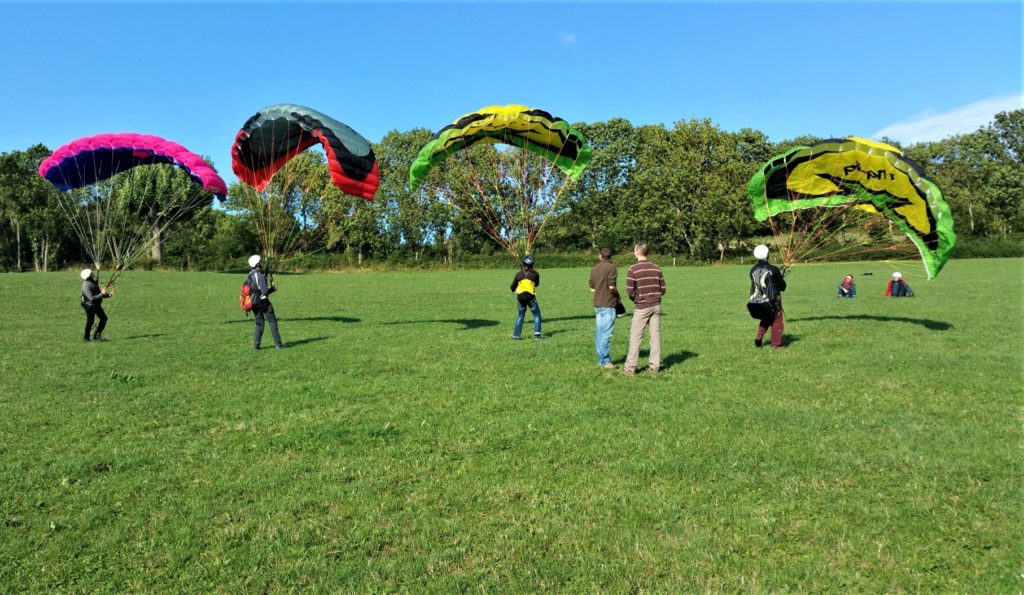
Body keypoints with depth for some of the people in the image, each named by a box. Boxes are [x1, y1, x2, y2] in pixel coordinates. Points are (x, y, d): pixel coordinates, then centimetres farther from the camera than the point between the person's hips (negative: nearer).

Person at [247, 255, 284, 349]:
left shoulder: (250, 275, 9)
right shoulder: (260, 275, -16)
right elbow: (265, 291, -18)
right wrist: (273, 288, 1)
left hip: (253, 302, 7)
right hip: (262, 301, -7)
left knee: (259, 323, 13)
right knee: (272, 321, 1)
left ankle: (256, 344, 5)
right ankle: (278, 343, 0)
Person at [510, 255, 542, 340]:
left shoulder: (519, 274, 4)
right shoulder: (535, 274, 0)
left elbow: (513, 287, 11)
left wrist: (514, 291, 34)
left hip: (520, 297, 3)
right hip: (531, 297, -3)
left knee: (521, 316, 16)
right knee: (537, 315, 10)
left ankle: (516, 335, 12)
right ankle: (537, 333, -6)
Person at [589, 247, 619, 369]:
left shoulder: (594, 269, 11)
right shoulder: (611, 267, -9)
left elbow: (592, 289, 13)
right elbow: (611, 287, -15)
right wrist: (618, 296, 2)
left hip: (597, 304, 7)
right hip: (608, 305, -7)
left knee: (599, 332, 11)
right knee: (606, 334, -5)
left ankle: (601, 359, 18)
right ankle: (605, 361, -3)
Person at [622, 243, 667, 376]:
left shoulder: (633, 269, -10)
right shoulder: (657, 268, 6)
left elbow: (629, 291, -11)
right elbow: (663, 289, 7)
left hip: (641, 307, -4)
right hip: (656, 305, 5)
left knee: (635, 337, 0)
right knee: (655, 335, 8)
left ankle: (630, 367, 0)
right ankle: (655, 365, 11)